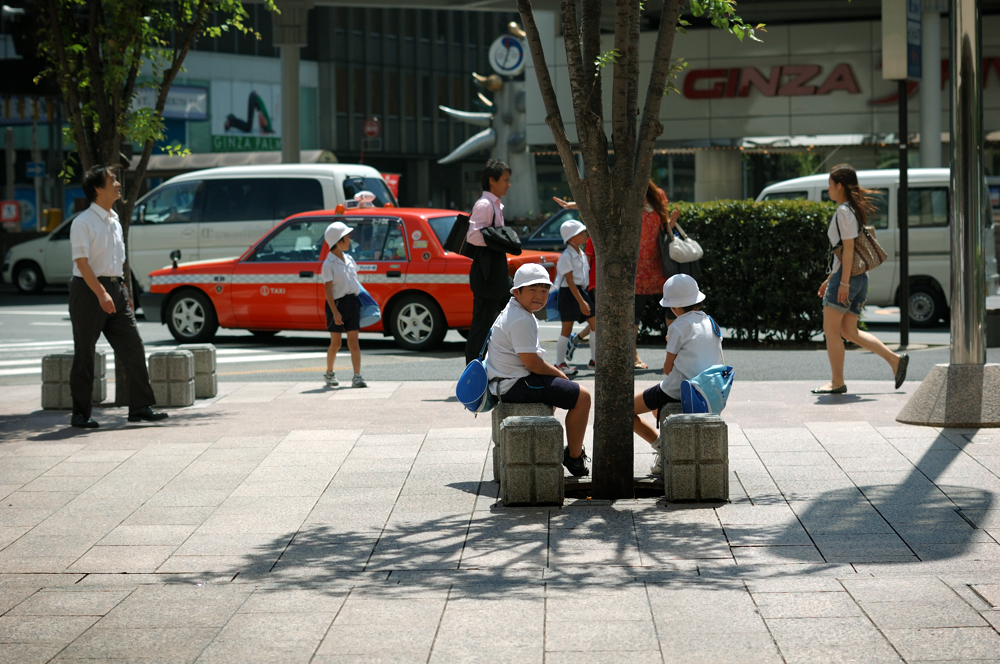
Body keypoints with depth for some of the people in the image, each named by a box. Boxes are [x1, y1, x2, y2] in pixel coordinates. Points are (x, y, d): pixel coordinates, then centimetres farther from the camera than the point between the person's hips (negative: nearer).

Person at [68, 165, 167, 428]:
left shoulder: (114, 221, 13)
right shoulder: (83, 223, -11)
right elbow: (81, 262, -18)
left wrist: (123, 293, 17)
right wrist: (101, 294, -26)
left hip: (115, 289, 7)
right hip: (88, 289, -7)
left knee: (133, 348, 1)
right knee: (84, 354, 1)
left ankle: (140, 407, 5)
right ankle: (80, 414, 9)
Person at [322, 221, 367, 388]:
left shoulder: (349, 259, 9)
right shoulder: (329, 264, -11)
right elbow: (328, 290, -15)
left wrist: (361, 299, 16)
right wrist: (335, 312, -21)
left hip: (352, 302, 5)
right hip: (337, 304, -5)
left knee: (353, 342, -1)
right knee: (336, 343, 5)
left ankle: (357, 377, -4)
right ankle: (329, 373, 24)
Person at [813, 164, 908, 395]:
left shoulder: (844, 211, -10)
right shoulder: (854, 210, 20)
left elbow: (849, 248, -17)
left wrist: (844, 283, -20)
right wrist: (829, 280, 26)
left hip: (848, 277, -10)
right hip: (859, 279, 10)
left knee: (831, 329, -4)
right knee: (849, 331, 9)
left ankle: (837, 382, -1)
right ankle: (895, 360, 5)